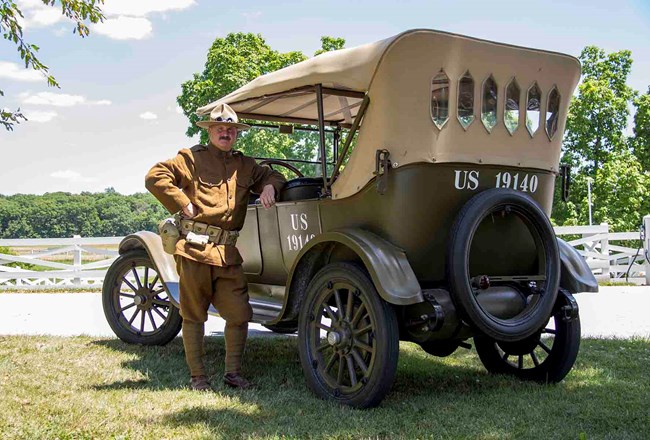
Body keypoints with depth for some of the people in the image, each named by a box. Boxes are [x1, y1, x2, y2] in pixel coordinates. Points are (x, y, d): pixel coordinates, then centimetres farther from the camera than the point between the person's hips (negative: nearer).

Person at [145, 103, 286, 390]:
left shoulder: (245, 165, 19)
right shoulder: (191, 157, 4)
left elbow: (272, 176, 33)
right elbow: (155, 177, -2)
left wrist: (269, 186, 9)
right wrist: (182, 205, -7)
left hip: (228, 254, 4)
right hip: (195, 248, -4)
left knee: (239, 315, 1)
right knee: (194, 315, 4)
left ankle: (233, 372, 17)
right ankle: (197, 376, 16)